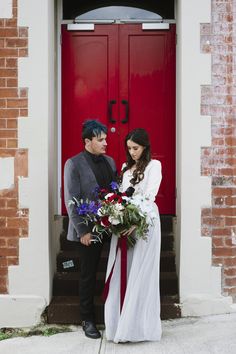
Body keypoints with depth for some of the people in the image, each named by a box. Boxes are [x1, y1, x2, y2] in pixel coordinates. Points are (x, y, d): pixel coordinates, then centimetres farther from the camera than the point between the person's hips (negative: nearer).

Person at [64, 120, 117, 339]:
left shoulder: (109, 161, 10)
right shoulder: (74, 164, -6)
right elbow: (71, 201, -10)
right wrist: (82, 231, -14)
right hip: (90, 230, -4)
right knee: (88, 276, 8)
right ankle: (87, 319, 22)